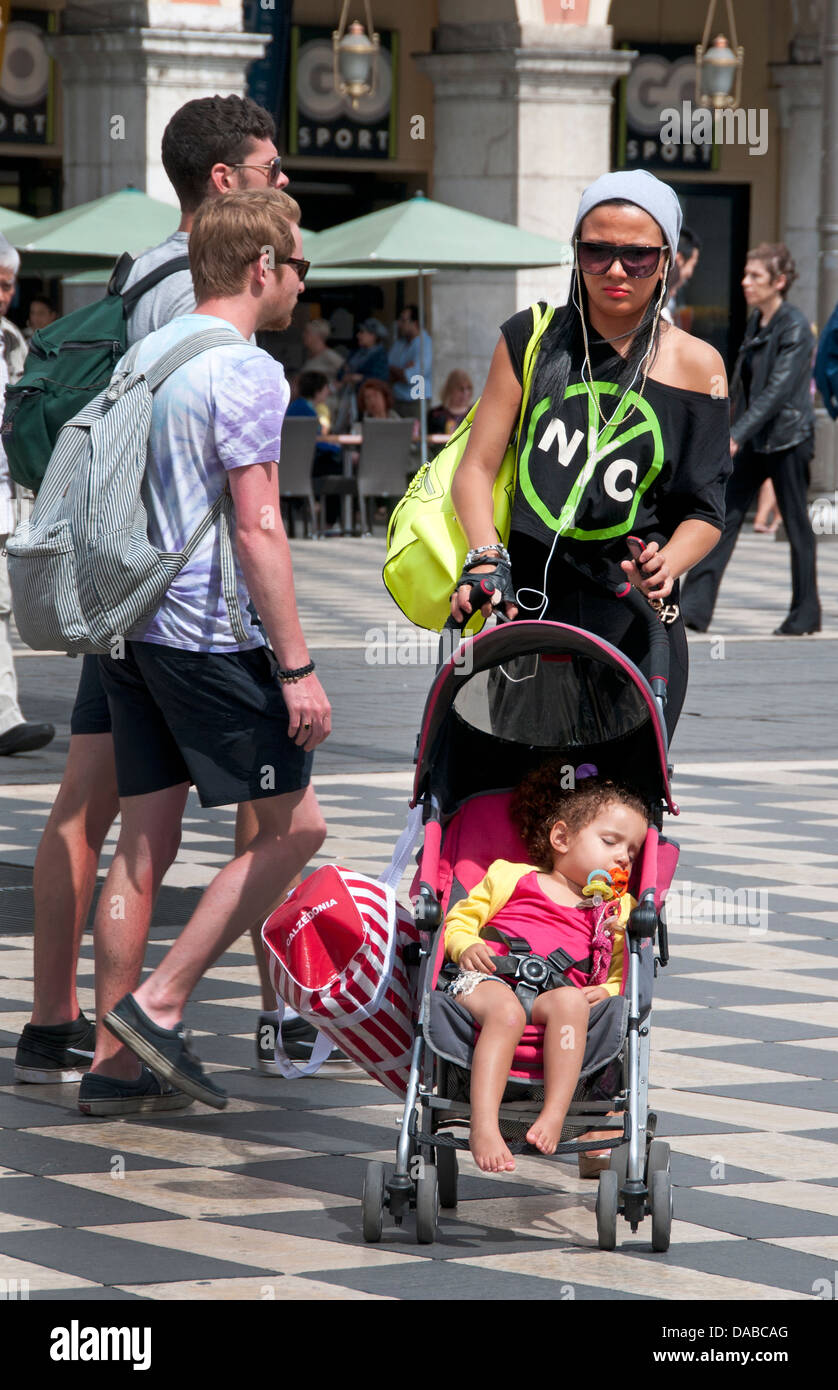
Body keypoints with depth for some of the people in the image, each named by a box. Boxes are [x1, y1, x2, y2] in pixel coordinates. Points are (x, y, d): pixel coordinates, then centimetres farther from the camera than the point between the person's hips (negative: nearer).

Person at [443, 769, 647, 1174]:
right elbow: (460, 919, 21)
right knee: (506, 1011, -38)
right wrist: (466, 946, -1)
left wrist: (607, 990, 0)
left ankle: (554, 1115, -45)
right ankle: (483, 1125, -51)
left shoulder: (617, 909, 30)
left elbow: (621, 973, 23)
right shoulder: (513, 877, 25)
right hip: (489, 979, -2)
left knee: (570, 1003, -36)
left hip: (555, 992, 2)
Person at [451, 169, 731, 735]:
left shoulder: (697, 365, 4)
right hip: (521, 607, 1)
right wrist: (486, 559, -12)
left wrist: (665, 567, -16)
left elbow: (705, 511, 5)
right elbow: (477, 469, 6)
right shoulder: (533, 340, 7)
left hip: (633, 625, -1)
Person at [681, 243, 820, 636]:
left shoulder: (795, 327, -16)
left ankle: (806, 614, 16)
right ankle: (695, 607, -5)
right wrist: (736, 434, 20)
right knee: (724, 515, -2)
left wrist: (737, 434, -30)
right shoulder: (755, 322, 9)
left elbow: (778, 390, -24)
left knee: (796, 525, 4)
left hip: (788, 438, -7)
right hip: (752, 440, 7)